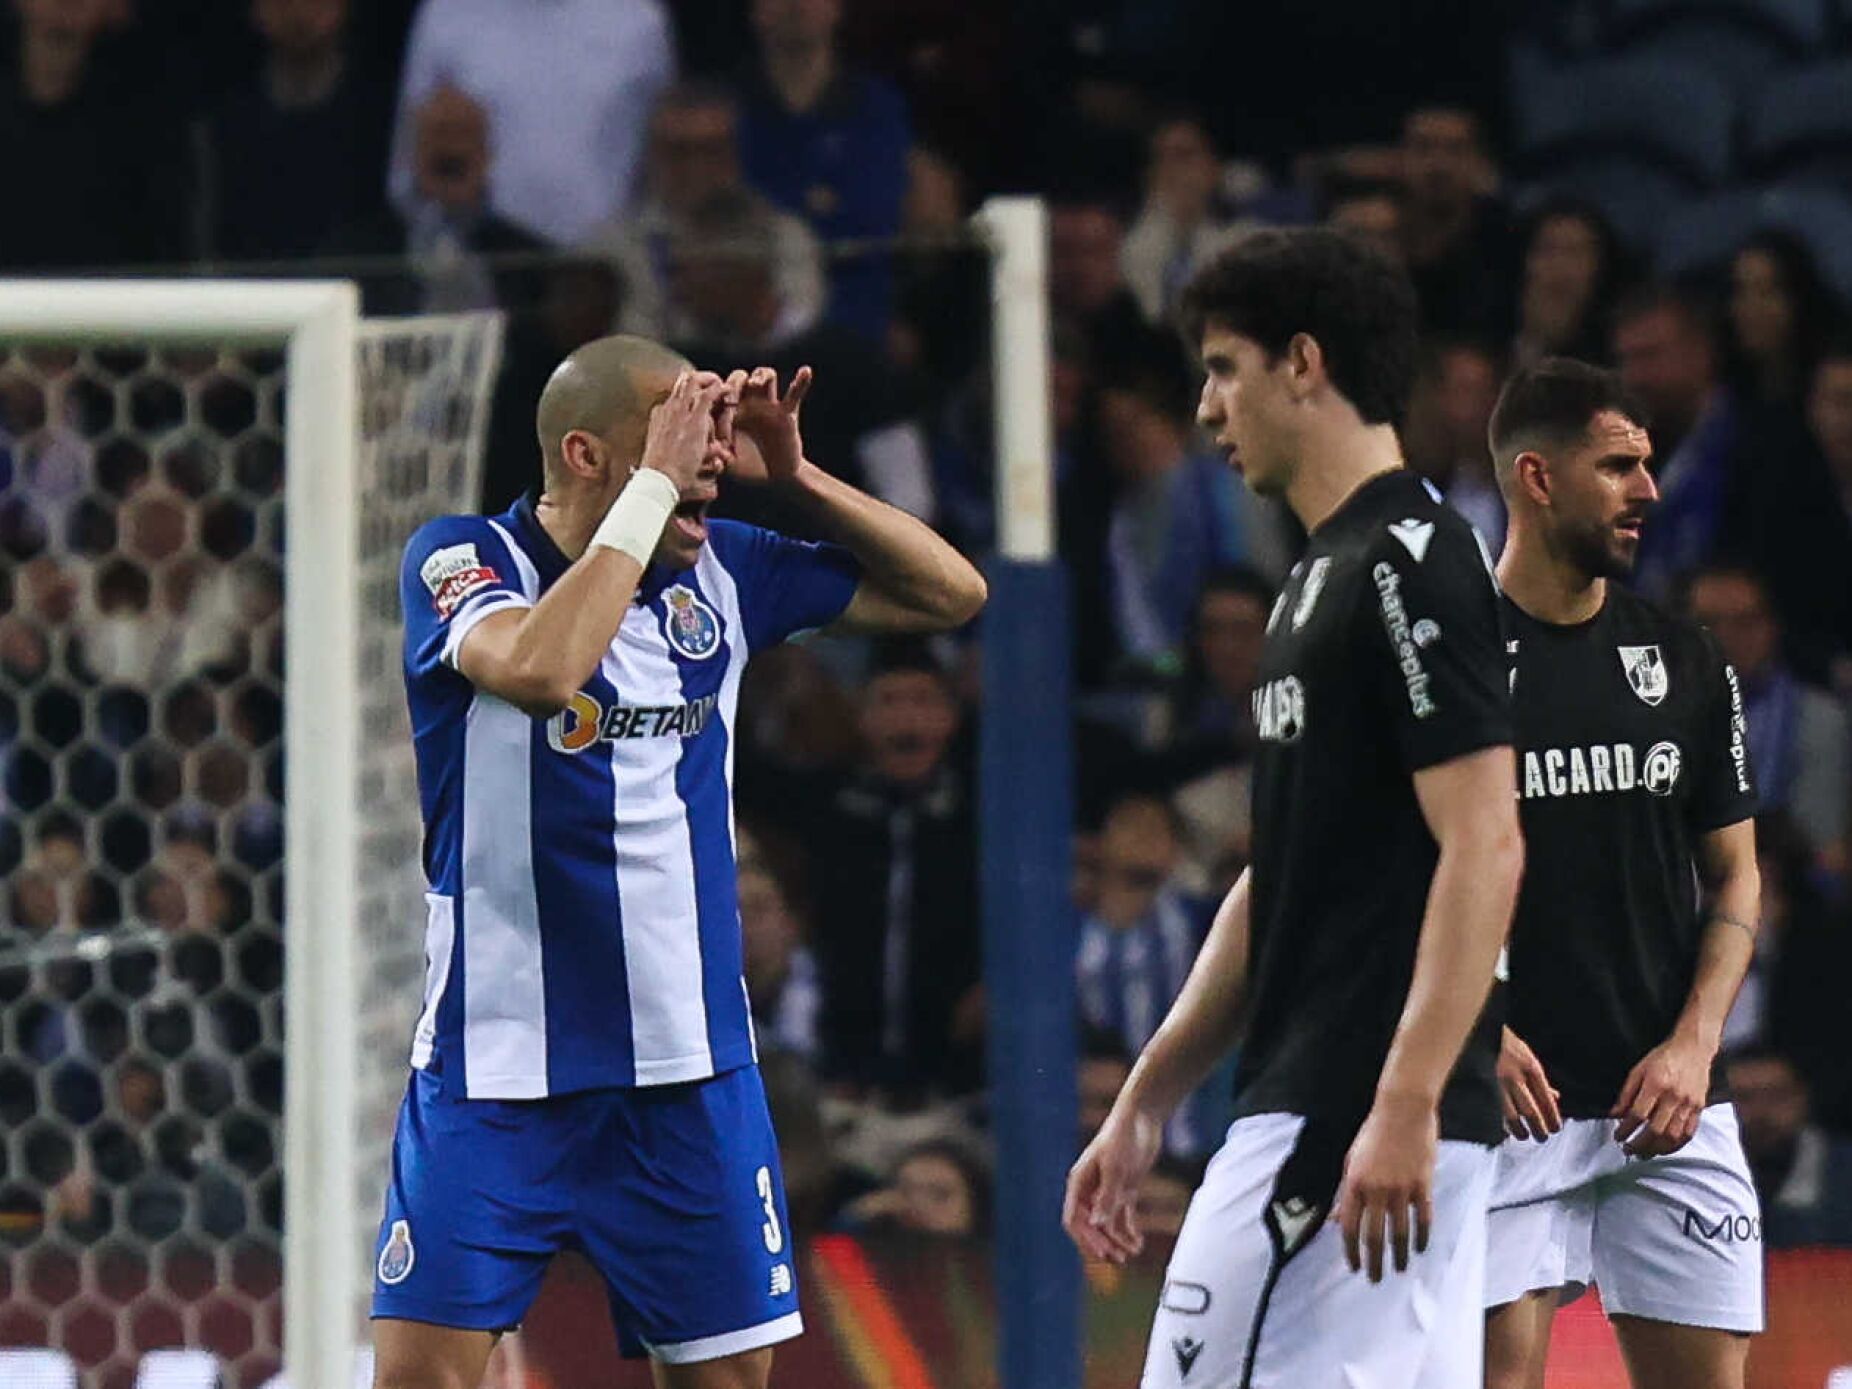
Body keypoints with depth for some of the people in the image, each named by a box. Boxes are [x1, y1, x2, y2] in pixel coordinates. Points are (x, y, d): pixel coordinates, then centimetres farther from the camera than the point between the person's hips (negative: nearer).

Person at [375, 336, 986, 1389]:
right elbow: (539, 667, -31)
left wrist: (794, 473, -2)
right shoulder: (462, 559, -9)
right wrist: (653, 488, -24)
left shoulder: (719, 572, 4)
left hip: (692, 1065, 4)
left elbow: (952, 593, 11)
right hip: (496, 1064, -4)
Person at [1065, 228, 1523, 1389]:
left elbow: (1484, 847, -19)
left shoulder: (1412, 563, -12)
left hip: (1356, 1122, -10)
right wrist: (1147, 1102, 23)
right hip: (1307, 1110, 10)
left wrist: (1405, 1107, -25)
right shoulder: (1323, 575, 19)